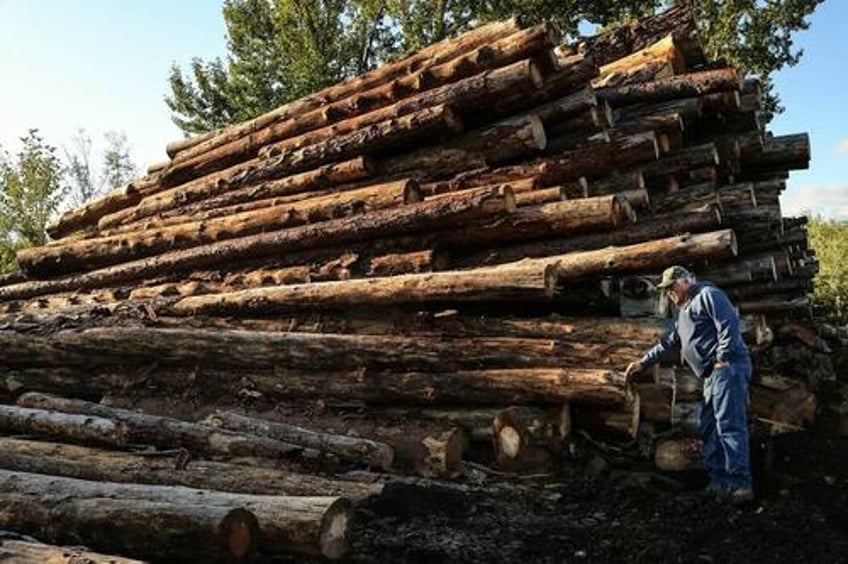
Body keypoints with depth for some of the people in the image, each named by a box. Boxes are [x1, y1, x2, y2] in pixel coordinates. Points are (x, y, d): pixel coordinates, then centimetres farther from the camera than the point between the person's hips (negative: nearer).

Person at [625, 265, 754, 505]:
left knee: (729, 426, -15)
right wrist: (643, 362, 29)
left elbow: (729, 324, -16)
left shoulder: (707, 295, -4)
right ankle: (719, 482, 10)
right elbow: (668, 342, 31)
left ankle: (741, 485, -17)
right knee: (709, 428, 7)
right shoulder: (682, 310, 26)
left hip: (728, 368, -10)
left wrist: (722, 358, -18)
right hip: (713, 375, 10)